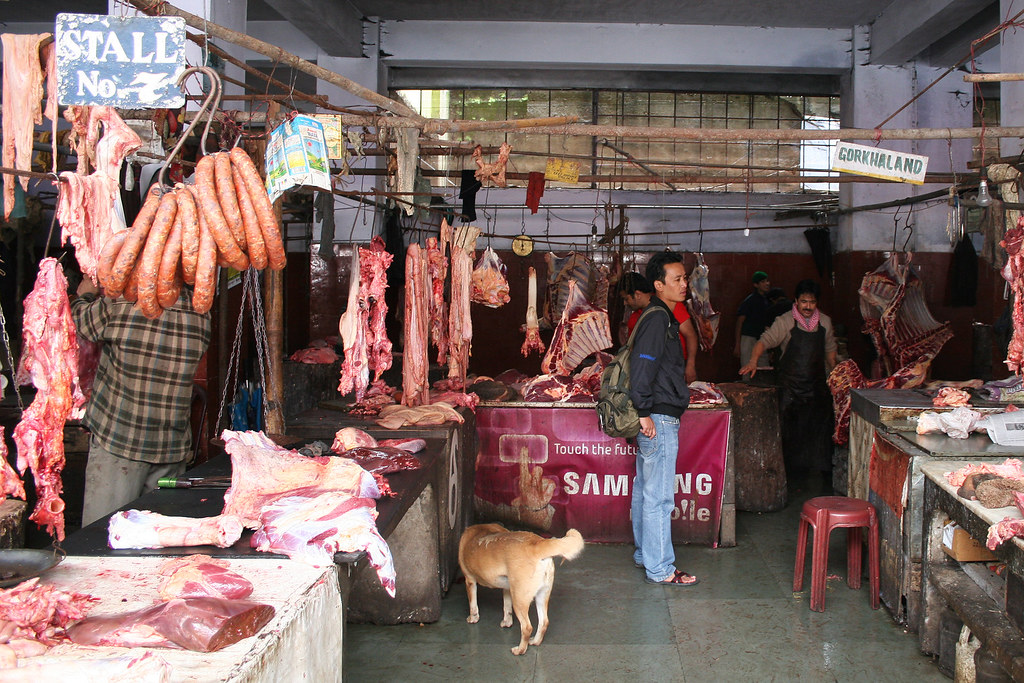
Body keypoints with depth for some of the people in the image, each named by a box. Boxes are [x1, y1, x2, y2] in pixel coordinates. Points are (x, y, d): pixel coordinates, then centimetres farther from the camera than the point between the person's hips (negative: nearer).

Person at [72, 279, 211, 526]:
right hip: (172, 448, 4)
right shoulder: (200, 311, -2)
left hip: (118, 442, -4)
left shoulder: (120, 303, -14)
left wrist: (85, 294, 29)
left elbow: (80, 320, 4)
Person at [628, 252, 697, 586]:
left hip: (655, 419, 11)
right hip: (659, 420, -11)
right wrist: (645, 414, -22)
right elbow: (641, 367, -24)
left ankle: (644, 553, 29)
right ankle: (660, 569, 2)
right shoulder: (658, 318, -16)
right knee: (659, 496, -5)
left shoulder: (663, 317, 15)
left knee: (645, 490, 18)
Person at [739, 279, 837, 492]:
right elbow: (765, 341, -13)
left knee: (821, 430, 3)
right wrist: (753, 360, -31)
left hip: (818, 385, 3)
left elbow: (830, 351, 17)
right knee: (791, 431, -1)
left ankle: (825, 474, 12)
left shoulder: (825, 322, 7)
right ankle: (792, 476, 9)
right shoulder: (785, 322, -6)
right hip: (791, 385, -3)